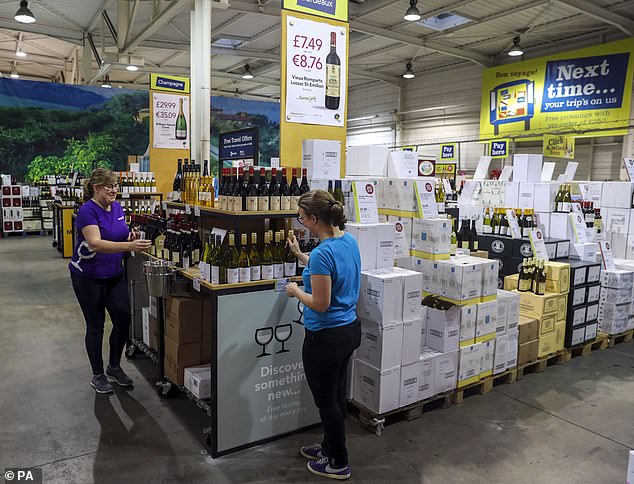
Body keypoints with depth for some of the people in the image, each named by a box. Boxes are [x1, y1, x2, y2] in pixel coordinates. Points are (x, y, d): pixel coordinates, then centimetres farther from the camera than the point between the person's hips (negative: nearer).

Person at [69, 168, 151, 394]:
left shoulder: (117, 208, 3)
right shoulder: (87, 211, -19)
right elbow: (96, 243, -32)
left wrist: (131, 238, -10)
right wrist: (130, 246, -44)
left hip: (115, 275, 6)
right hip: (88, 276, -6)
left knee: (123, 319, 1)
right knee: (95, 325, 4)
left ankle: (114, 367, 23)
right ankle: (98, 375, 21)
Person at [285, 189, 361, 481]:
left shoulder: (323, 253, -27)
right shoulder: (348, 240, 2)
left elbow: (320, 303, -24)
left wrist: (296, 291, -7)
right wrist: (299, 254, 20)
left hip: (325, 337, -9)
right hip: (349, 329, 9)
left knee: (326, 400, 10)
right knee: (337, 395, 22)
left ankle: (339, 463, 27)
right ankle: (330, 447, 41)